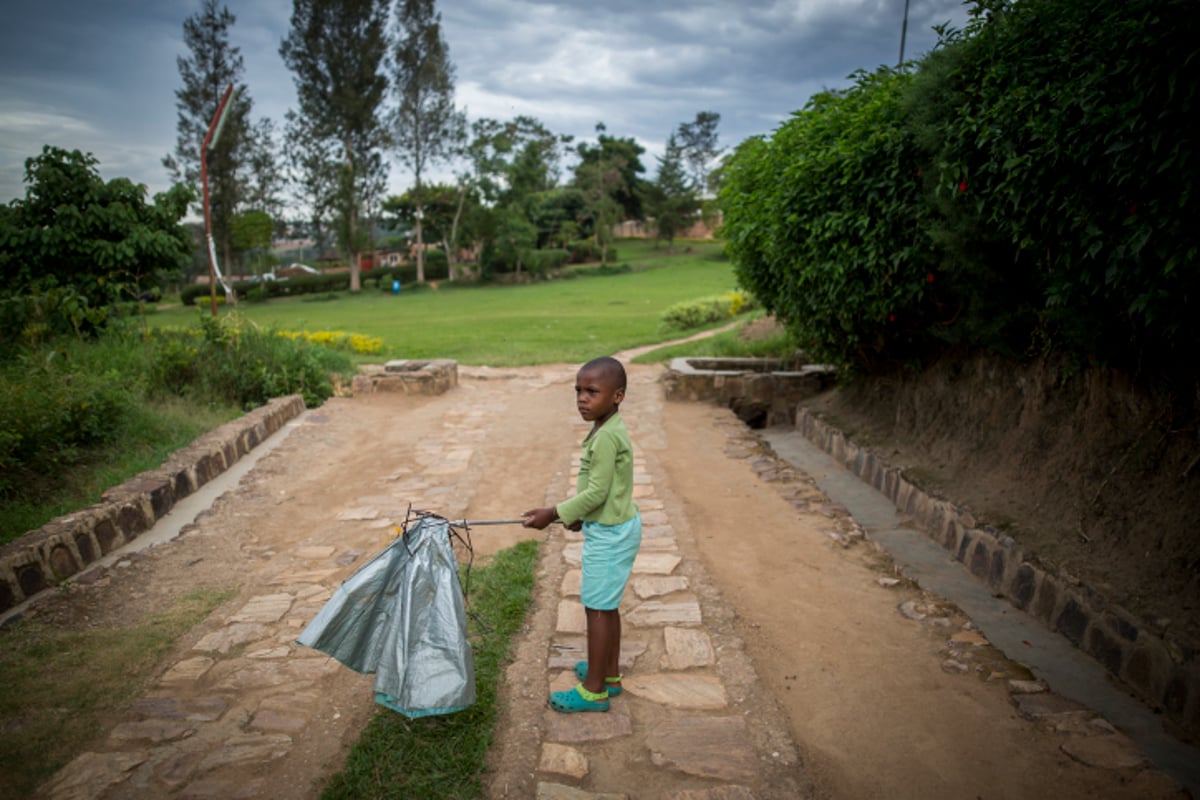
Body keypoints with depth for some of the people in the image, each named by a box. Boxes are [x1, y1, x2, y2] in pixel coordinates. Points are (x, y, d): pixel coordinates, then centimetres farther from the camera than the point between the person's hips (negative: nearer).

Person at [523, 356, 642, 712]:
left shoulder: (606, 437, -24)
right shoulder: (611, 431, 6)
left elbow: (596, 492, -24)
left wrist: (553, 514, -18)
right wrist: (581, 516, 18)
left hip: (609, 533, -10)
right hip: (616, 526, 10)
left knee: (597, 607, 2)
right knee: (607, 605, 20)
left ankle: (594, 690, 15)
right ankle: (609, 674, 34)